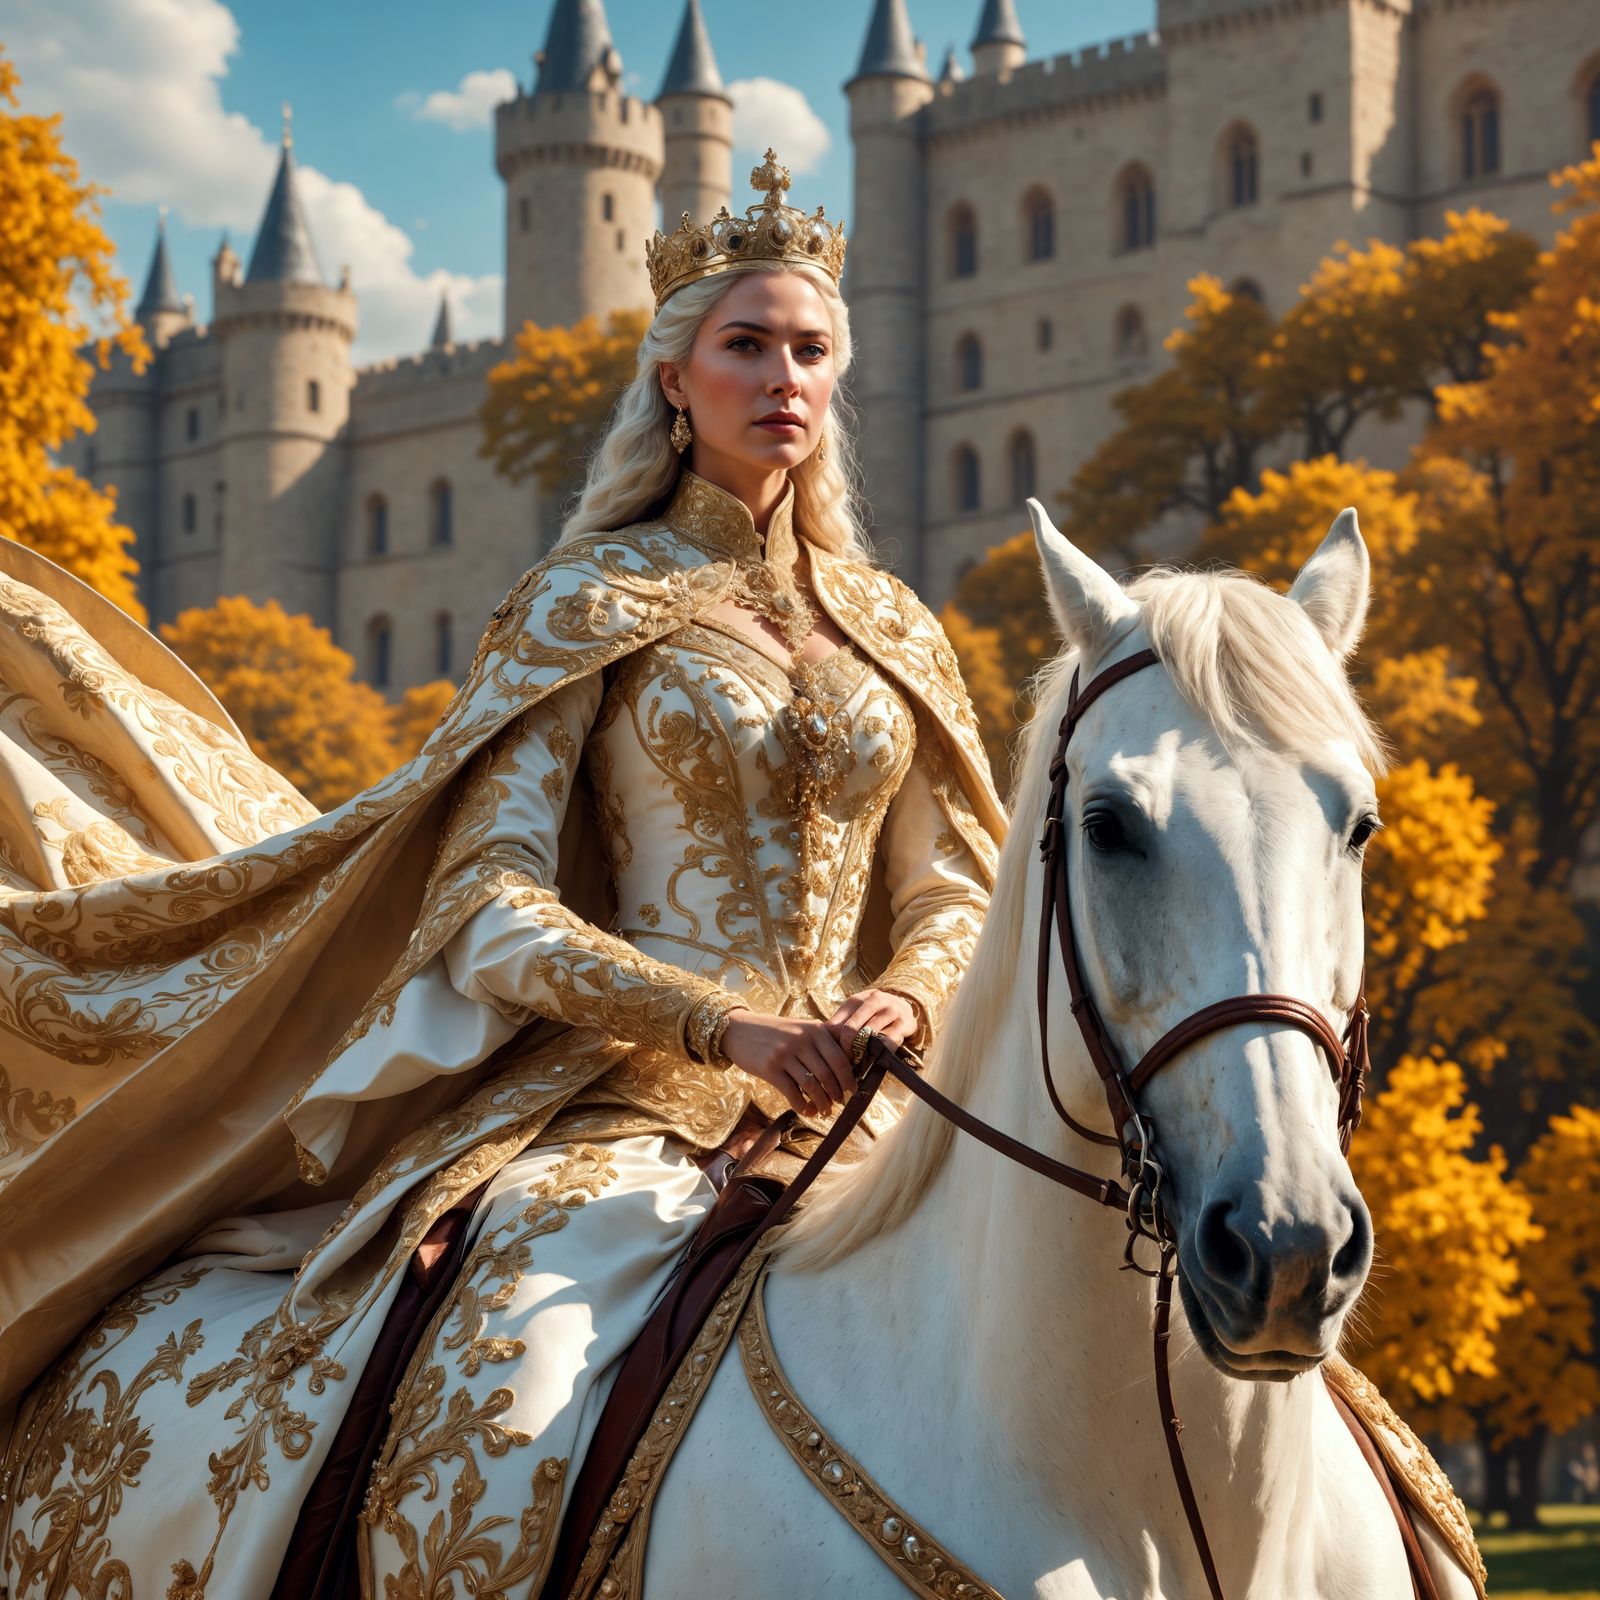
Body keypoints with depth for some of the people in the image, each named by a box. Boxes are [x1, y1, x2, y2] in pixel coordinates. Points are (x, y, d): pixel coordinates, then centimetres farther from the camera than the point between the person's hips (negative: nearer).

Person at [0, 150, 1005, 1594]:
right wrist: (724, 1023, -18)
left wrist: (906, 1002, -10)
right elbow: (488, 901, -5)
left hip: (858, 1105, 4)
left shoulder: (891, 629, 17)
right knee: (496, 1458, -28)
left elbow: (955, 884, 14)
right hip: (633, 1105, -4)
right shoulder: (585, 608, 5)